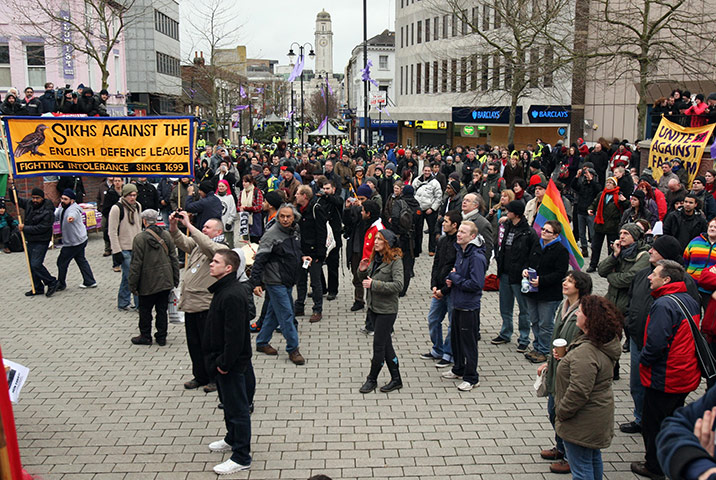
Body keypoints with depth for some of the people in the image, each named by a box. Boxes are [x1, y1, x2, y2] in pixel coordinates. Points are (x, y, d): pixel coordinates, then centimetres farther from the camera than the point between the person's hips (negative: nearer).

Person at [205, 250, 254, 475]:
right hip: (222, 360, 10)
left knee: (237, 408, 1)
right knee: (229, 403, 25)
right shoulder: (223, 289, 7)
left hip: (232, 363, -10)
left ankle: (241, 457, 12)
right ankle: (232, 439, 44)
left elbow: (235, 335, -27)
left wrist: (225, 363, -21)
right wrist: (219, 361, 17)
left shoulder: (233, 295, -26)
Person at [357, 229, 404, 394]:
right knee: (386, 344, 13)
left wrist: (374, 284, -25)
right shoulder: (375, 258, 8)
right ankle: (396, 379, 23)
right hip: (373, 307, 8)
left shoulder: (395, 260, -14)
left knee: (379, 345, 0)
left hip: (387, 309, -8)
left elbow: (398, 285, -24)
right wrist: (362, 271, -5)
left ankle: (372, 379, 16)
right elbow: (366, 280, 16)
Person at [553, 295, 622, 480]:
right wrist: (565, 358, 3)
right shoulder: (605, 344, 2)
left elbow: (578, 392, -30)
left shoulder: (586, 353, -31)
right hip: (598, 414, 10)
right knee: (593, 459, 26)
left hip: (583, 422, -10)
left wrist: (561, 411, -15)